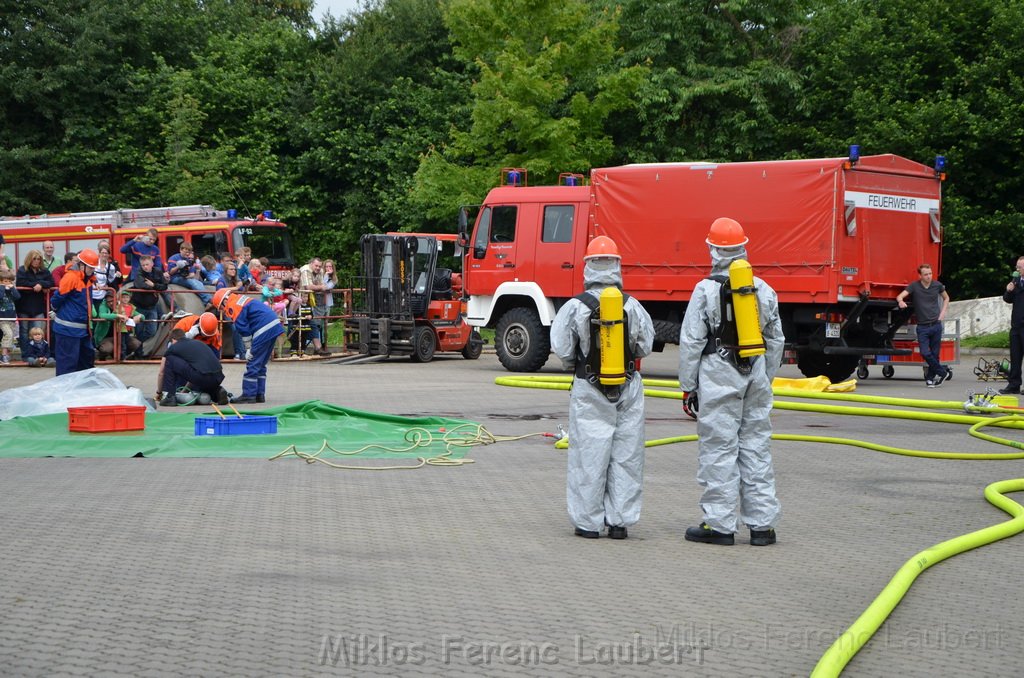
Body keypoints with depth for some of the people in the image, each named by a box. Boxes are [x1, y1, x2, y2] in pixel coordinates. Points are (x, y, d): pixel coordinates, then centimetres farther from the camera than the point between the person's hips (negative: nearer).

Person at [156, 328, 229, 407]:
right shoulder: (199, 343, 30)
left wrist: (159, 392, 43)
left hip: (202, 377, -6)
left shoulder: (173, 347, 16)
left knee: (170, 360, 13)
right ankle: (217, 391, 11)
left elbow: (162, 373, 29)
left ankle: (169, 397, 10)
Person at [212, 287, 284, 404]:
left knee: (253, 363, -2)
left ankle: (249, 395, 0)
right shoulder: (240, 299, 23)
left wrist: (250, 349, -2)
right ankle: (259, 394, 16)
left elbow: (243, 329, -9)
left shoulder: (232, 307, -6)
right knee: (260, 364, 15)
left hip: (264, 330, -9)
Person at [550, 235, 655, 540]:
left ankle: (588, 522, 7)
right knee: (626, 455, 9)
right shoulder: (632, 306, -3)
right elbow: (645, 345, 3)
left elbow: (561, 349, -8)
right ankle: (619, 521, 12)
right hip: (628, 387, 2)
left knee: (589, 456, 3)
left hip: (590, 391, -2)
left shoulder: (575, 307, -10)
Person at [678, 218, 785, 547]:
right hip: (755, 373, 5)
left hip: (718, 376, -5)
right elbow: (776, 341, 14)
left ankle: (719, 524, 2)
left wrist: (688, 386, -1)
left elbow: (691, 342, -8)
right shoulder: (764, 290, 8)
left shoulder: (706, 290, -8)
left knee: (719, 448, -1)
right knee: (757, 447, 8)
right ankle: (762, 524, 11)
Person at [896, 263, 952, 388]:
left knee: (934, 354, 3)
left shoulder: (937, 285, 3)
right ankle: (943, 371, 6)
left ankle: (930, 377, 17)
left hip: (936, 325, 1)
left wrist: (942, 313, 9)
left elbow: (946, 298, 22)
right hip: (922, 326, -1)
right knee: (925, 353, -11)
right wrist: (901, 301, -38)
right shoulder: (914, 286, -4)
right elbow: (900, 296, -14)